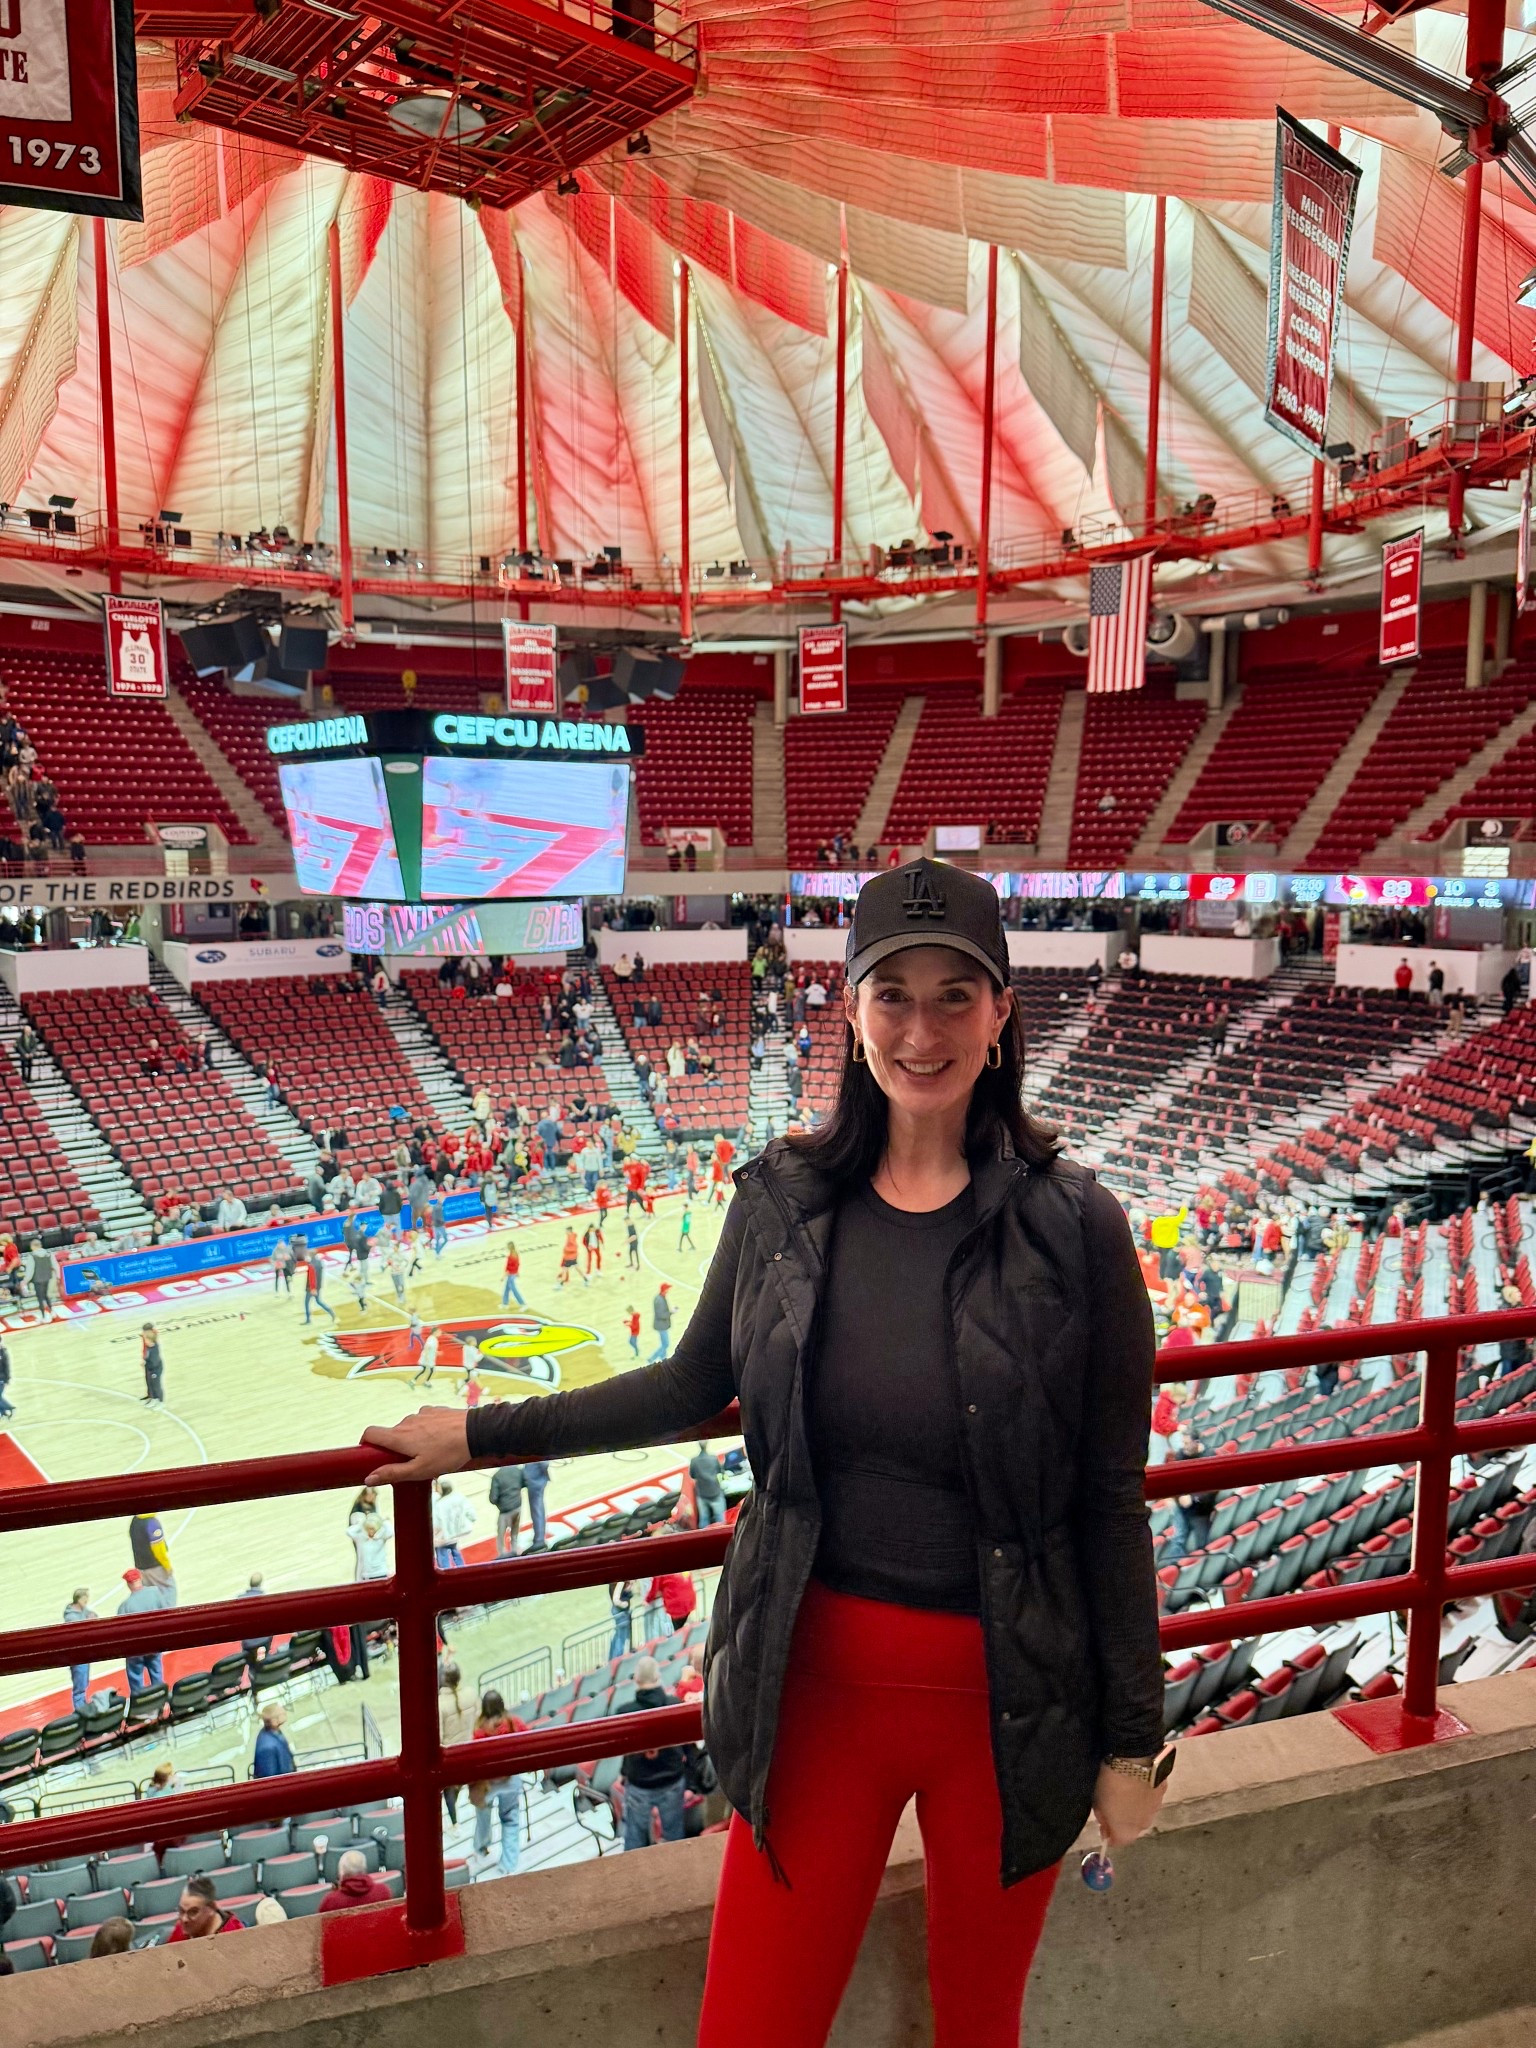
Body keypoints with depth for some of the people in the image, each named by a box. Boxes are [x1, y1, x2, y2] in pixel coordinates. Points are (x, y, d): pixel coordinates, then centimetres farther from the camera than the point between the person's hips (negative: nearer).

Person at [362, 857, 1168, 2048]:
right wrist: (479, 1436, 11)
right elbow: (695, 1387, 8)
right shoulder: (782, 1197, -7)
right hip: (818, 1678, 2)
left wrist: (1133, 1736, -1)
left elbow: (1111, 1504, -7)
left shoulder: (1074, 1228, -14)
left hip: (1007, 1701, -1)